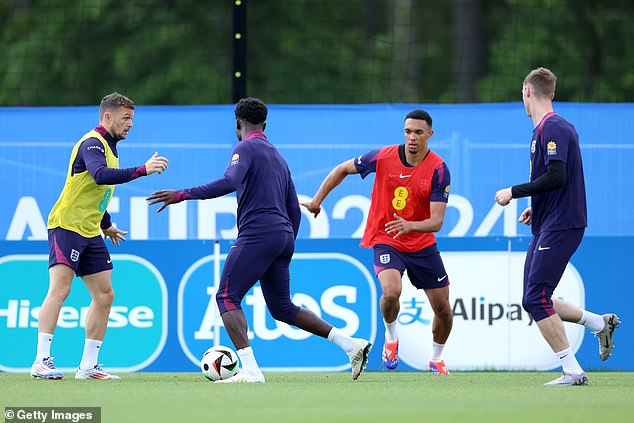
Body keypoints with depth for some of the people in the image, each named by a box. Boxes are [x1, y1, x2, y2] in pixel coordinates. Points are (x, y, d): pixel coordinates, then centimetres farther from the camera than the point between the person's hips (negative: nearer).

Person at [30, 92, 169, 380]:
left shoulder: (108, 146, 18)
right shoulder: (92, 143, -13)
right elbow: (101, 175, -33)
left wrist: (106, 226, 32)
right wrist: (142, 170, -36)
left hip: (90, 232, 10)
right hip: (66, 226, -10)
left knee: (105, 295, 5)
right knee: (60, 289, -18)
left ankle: (88, 366, 8)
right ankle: (41, 361, -20)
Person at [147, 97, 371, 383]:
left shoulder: (245, 148, -2)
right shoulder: (278, 158, 24)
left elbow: (229, 183, -22)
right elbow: (294, 211, 24)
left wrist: (182, 195, -22)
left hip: (257, 233, -8)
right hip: (284, 235, 8)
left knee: (226, 297, -5)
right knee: (282, 309, 17)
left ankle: (250, 370, -20)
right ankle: (351, 344, 10)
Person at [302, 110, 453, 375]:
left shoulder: (438, 170, -14)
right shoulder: (383, 157, -11)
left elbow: (437, 221, -20)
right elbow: (343, 169, 6)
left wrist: (410, 225, -39)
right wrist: (317, 200, 4)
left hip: (423, 245, 2)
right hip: (385, 242, -2)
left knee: (443, 308, 4)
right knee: (391, 292, -30)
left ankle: (436, 358, 33)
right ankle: (391, 338, 3)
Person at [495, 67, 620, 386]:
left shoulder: (552, 128, -14)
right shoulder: (552, 127, 17)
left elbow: (556, 177, -24)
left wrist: (514, 192, -15)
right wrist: (536, 208, 21)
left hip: (559, 227, -10)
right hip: (548, 226, 10)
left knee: (536, 299, -13)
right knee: (534, 300, 10)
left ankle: (572, 372, -12)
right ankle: (600, 323, 18)